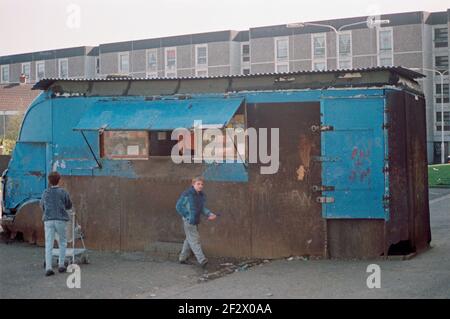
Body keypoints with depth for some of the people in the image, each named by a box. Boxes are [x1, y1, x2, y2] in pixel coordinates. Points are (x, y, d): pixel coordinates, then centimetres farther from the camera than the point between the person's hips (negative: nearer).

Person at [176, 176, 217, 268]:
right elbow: (179, 206, -11)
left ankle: (183, 258, 28)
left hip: (195, 221, 8)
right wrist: (187, 216, -14)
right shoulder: (187, 194, -15)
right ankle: (202, 260, -15)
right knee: (194, 240, -9)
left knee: (189, 240, 16)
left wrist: (209, 214, -1)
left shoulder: (202, 195, 8)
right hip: (189, 221, -8)